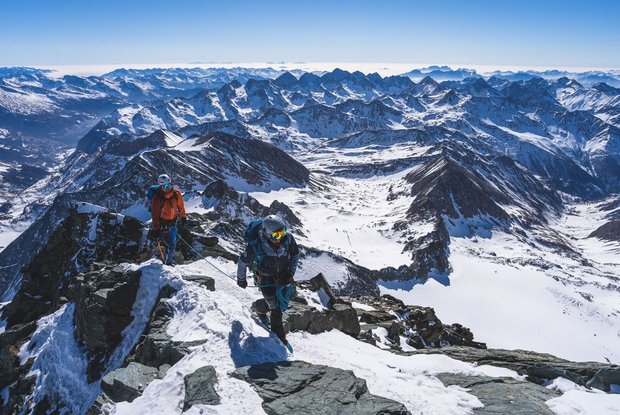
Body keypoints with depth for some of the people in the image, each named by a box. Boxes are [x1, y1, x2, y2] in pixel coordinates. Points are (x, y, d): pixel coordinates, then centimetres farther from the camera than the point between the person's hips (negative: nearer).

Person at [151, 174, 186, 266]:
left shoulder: (176, 193, -10)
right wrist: (156, 229, -17)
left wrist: (183, 217, 17)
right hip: (163, 224, -6)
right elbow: (155, 214, -19)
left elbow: (180, 206, 8)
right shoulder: (157, 198, -23)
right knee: (170, 245, -7)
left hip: (174, 222, 6)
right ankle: (167, 262, 16)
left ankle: (170, 259, 42)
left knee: (173, 243, 20)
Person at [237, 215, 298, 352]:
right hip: (265, 278, -4)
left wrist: (290, 272, -11)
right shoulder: (255, 245, -33)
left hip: (282, 274, 4)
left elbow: (295, 254, -1)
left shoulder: (287, 238, -23)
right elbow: (243, 262, -13)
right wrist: (241, 279, 2)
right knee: (276, 307, -6)